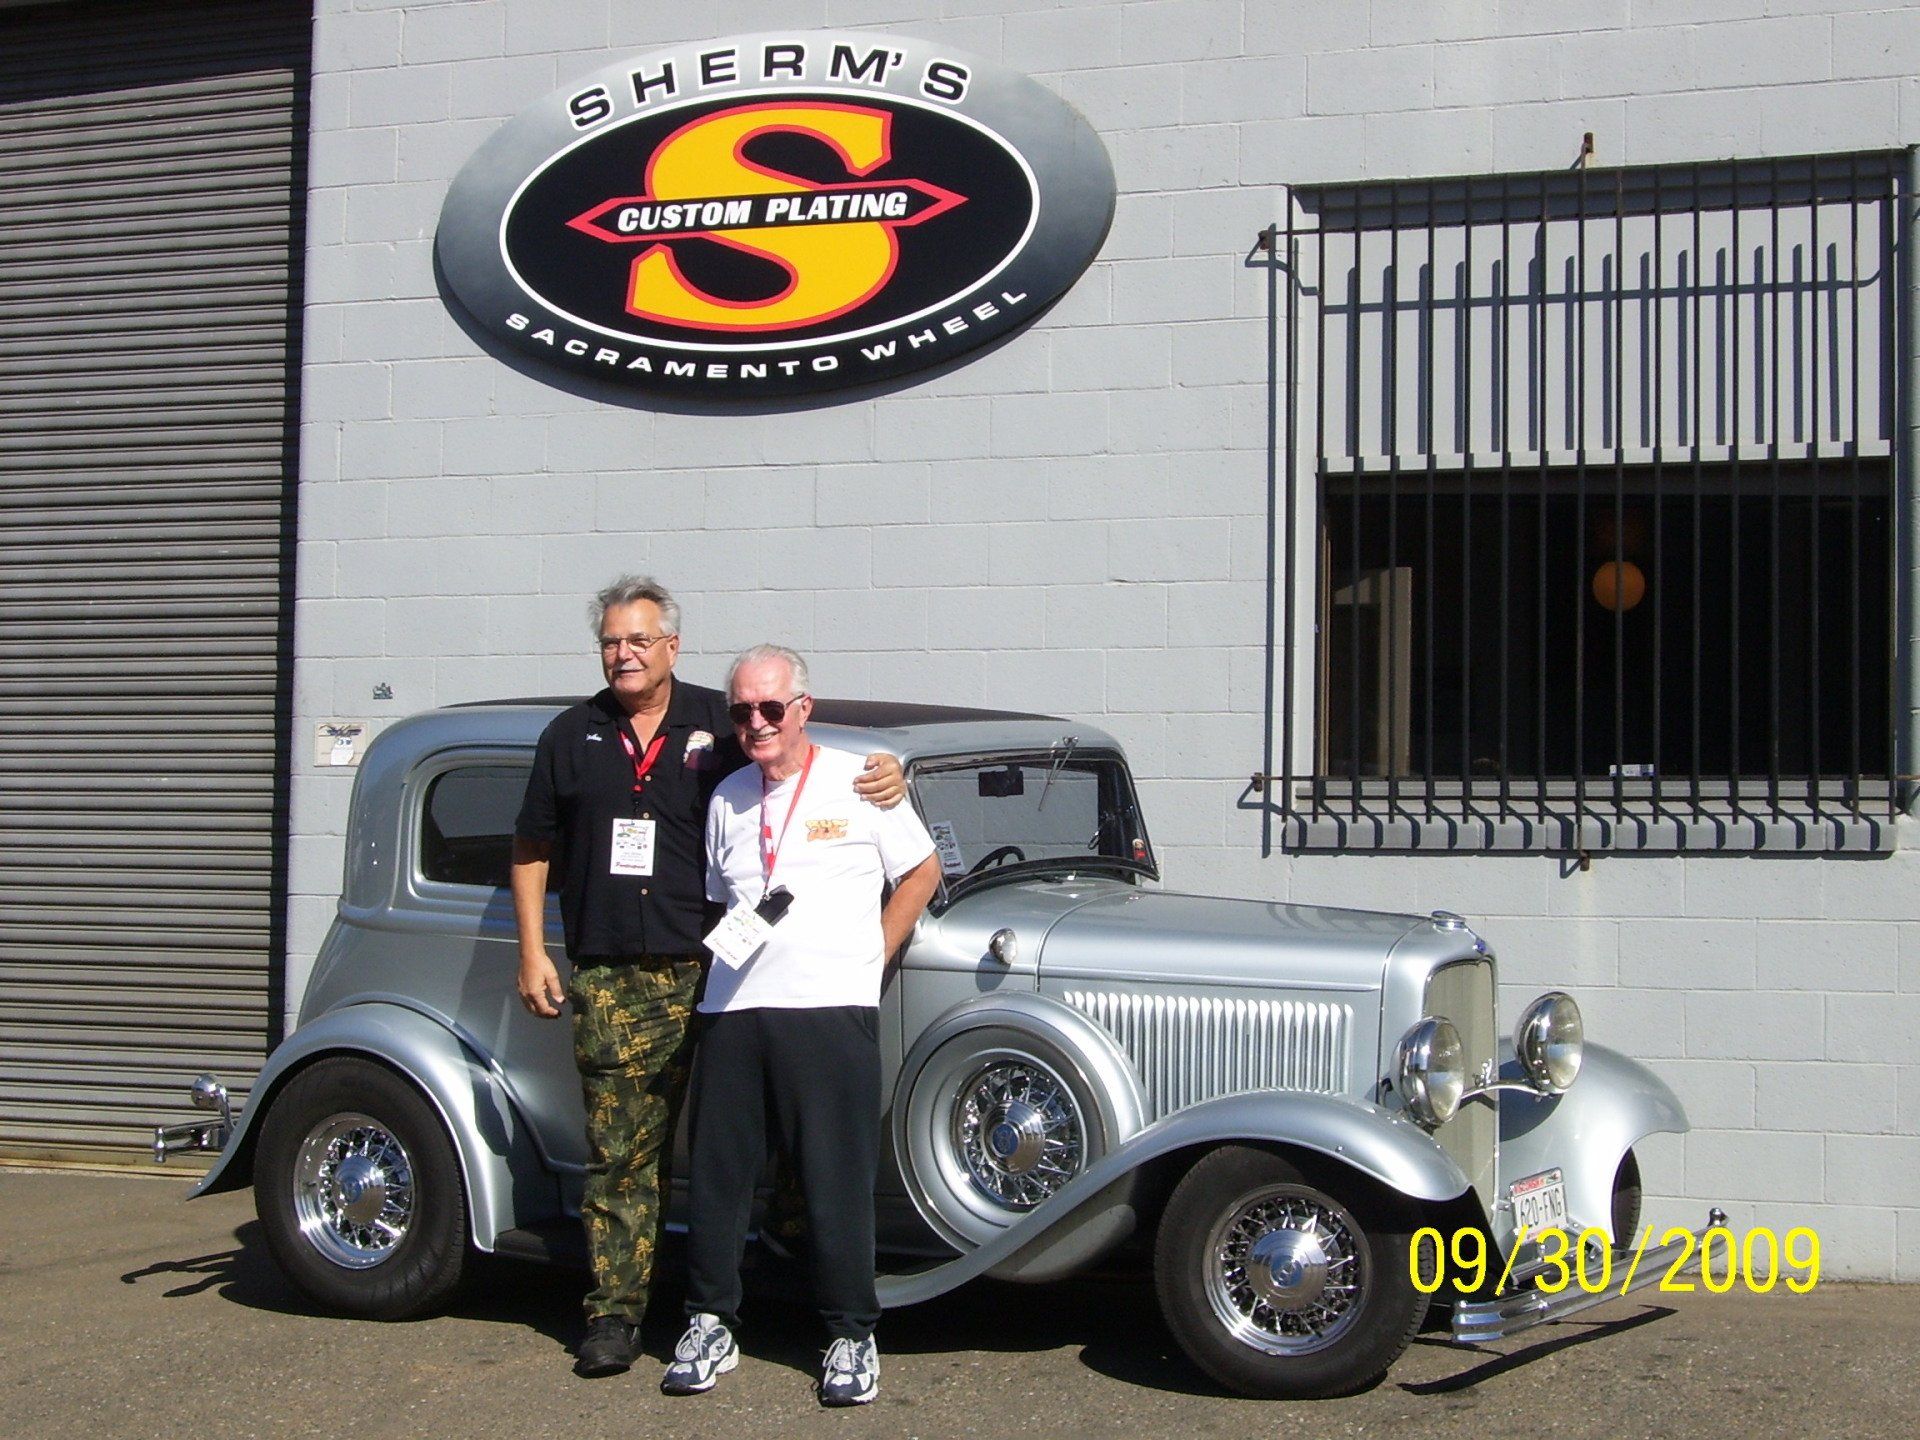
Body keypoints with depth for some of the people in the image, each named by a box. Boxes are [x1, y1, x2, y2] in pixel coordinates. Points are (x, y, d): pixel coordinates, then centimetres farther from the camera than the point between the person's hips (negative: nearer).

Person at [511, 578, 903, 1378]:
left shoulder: (718, 725, 5)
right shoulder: (572, 737, 11)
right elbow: (532, 850, 15)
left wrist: (884, 776, -9)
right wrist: (533, 954, 7)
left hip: (706, 972, -1)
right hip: (610, 982, 1)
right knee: (620, 1150, 2)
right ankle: (614, 1312, 9)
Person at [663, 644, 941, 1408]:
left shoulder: (858, 784, 3)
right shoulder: (727, 798, 15)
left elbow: (922, 871, 10)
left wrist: (870, 958, 4)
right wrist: (724, 947, 7)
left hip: (830, 1008, -4)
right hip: (731, 1008, 4)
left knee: (838, 1180, -2)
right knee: (717, 1171, 7)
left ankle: (852, 1337, 9)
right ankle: (710, 1325, 20)